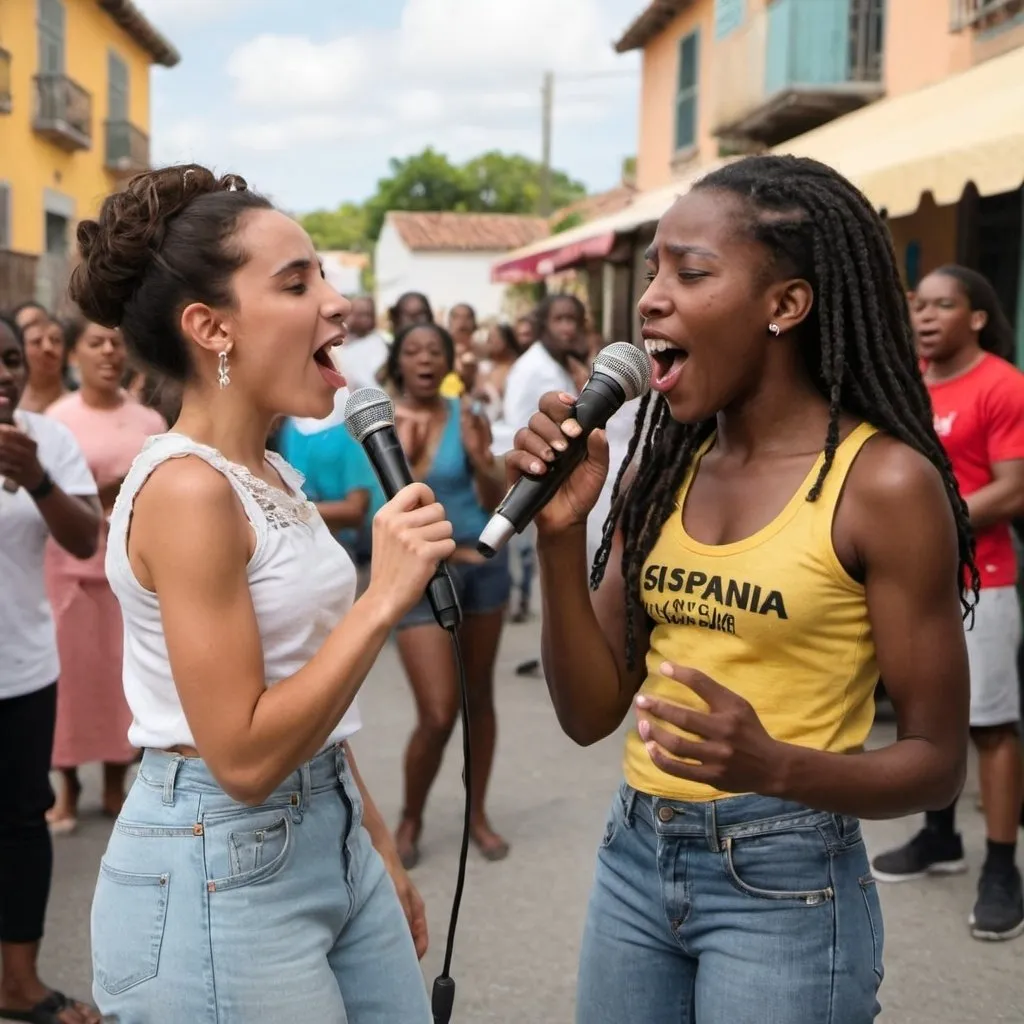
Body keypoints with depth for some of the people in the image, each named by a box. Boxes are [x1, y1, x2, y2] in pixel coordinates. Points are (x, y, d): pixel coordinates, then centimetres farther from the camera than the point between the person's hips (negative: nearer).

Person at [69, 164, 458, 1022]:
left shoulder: (273, 476, 7)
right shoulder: (186, 488, -21)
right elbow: (244, 756, -22)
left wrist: (379, 848, 18)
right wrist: (383, 600, -22)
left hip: (331, 839, 9)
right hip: (218, 873, -9)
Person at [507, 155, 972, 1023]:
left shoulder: (884, 480, -14)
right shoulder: (664, 466, 2)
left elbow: (937, 762, -10)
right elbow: (590, 713, 0)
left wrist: (773, 767, -28)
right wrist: (561, 531, -12)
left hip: (786, 884, -5)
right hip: (633, 859, 5)